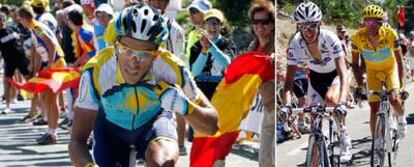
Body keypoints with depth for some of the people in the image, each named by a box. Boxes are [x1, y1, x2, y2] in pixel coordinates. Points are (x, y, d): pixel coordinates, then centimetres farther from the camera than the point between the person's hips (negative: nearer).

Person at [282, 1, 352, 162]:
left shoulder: (330, 38, -35)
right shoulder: (296, 43, -27)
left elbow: (343, 73, -41)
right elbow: (289, 78, -27)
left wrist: (342, 103, -56)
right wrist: (286, 105, -45)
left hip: (334, 75, -3)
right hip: (316, 77, 3)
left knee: (330, 99, -32)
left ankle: (344, 135, -10)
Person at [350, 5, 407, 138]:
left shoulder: (390, 34, -30)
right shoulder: (358, 37, -27)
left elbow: (400, 61, -26)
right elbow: (355, 63, -15)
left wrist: (402, 85, -34)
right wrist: (360, 86, -23)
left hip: (390, 68, -1)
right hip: (372, 71, 1)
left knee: (394, 99, -21)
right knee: (374, 108, -5)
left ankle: (401, 119, 13)